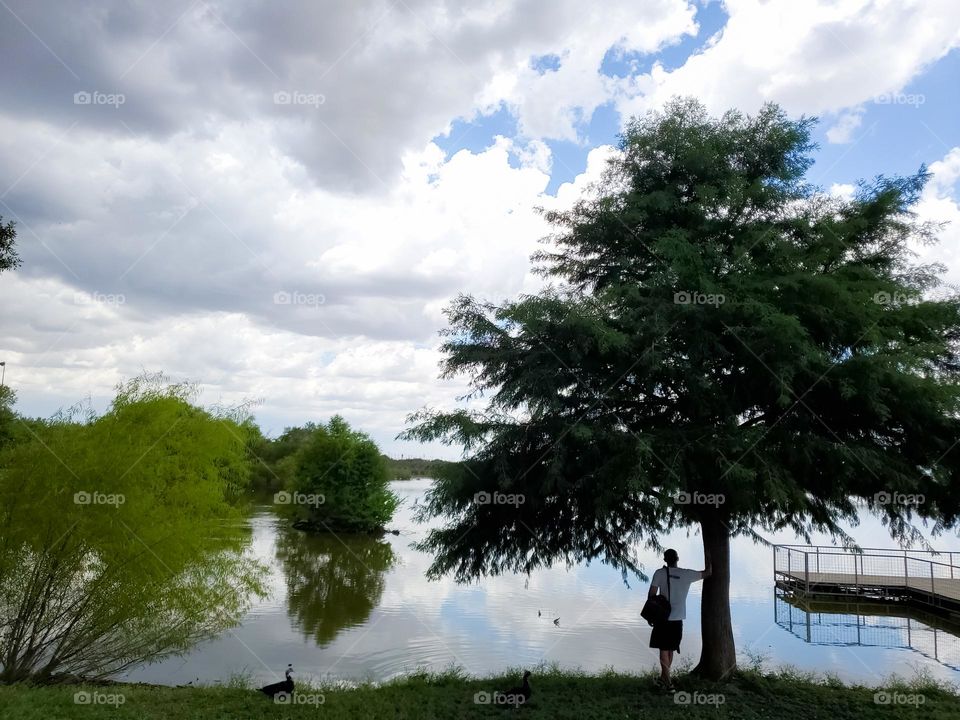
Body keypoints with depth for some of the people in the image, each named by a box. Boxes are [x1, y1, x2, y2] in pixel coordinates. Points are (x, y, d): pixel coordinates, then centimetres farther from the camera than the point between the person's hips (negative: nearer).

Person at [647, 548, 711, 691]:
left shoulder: (660, 573, -7)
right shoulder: (687, 574, 0)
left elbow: (651, 595, -9)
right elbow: (707, 573, 12)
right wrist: (708, 563, 32)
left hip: (663, 617, -3)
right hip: (678, 619, 3)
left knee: (664, 650, 3)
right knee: (671, 649, 17)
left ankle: (667, 683, -2)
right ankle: (663, 678, 29)